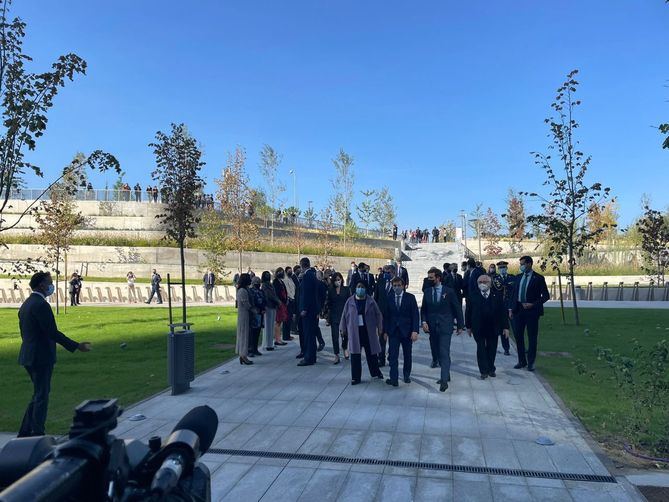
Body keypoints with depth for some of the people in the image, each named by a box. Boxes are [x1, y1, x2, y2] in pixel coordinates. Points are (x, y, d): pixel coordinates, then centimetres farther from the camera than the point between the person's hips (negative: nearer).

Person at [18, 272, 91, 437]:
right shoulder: (41, 305, -19)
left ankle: (25, 433, 23)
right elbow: (52, 333, -22)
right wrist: (77, 346, -18)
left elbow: (24, 333, 18)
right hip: (41, 357, -10)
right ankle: (37, 434, 10)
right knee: (41, 396, 1)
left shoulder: (26, 304, 12)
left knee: (39, 394, 18)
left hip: (29, 356, 10)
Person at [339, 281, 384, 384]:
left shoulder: (370, 301, -1)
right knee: (355, 355, 2)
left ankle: (375, 372, 33)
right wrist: (343, 328, 6)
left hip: (369, 331, 0)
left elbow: (378, 314, 3)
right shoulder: (350, 301, 0)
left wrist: (379, 327, 1)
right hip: (354, 332, 0)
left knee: (372, 353, 11)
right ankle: (355, 377, 11)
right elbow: (344, 315, 5)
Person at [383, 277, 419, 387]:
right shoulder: (389, 298, 2)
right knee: (392, 355, -6)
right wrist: (385, 331, 1)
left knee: (407, 355, 12)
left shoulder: (410, 297, -3)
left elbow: (415, 315, -6)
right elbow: (386, 316, 5)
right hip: (393, 331, 0)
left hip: (407, 331, 0)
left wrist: (415, 331, -14)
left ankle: (406, 375, 30)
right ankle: (394, 379, -3)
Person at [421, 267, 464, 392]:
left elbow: (457, 309, 1)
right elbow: (423, 309, 9)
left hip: (445, 327, -4)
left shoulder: (449, 291, -5)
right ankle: (446, 375, 30)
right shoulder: (427, 292, 5)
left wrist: (460, 325, 2)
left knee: (444, 353, -11)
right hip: (432, 327, 4)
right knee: (436, 352, 13)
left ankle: (444, 380, -9)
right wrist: (424, 321, -7)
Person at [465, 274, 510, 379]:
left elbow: (503, 311, 0)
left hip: (493, 328, 1)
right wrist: (468, 326, 3)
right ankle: (484, 371, 10)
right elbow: (468, 312, 3)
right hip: (478, 328, -1)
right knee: (481, 349, 2)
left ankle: (491, 369, 26)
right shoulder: (473, 296, -1)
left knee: (492, 349, 10)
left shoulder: (497, 295, 1)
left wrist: (505, 327, -4)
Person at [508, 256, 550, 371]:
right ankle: (522, 361, 20)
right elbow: (513, 294, 13)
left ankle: (531, 363, 15)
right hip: (518, 310, 5)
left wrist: (533, 304, -14)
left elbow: (546, 296, -5)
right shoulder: (518, 277, 10)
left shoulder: (538, 278, -4)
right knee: (518, 336, 8)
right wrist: (510, 309, 6)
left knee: (532, 338, 3)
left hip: (531, 310, -5)